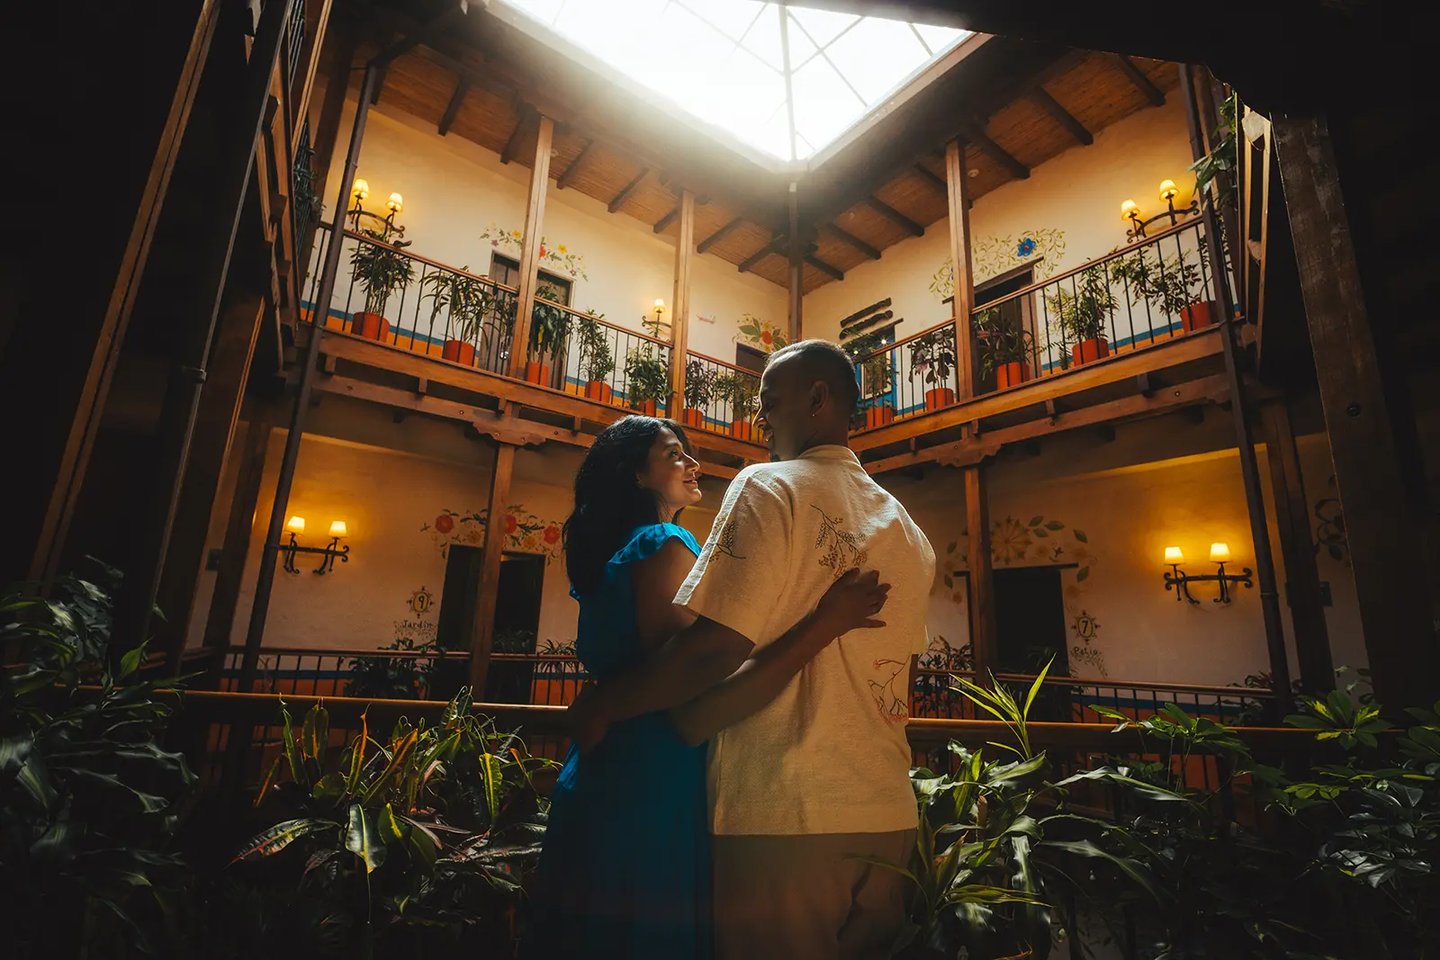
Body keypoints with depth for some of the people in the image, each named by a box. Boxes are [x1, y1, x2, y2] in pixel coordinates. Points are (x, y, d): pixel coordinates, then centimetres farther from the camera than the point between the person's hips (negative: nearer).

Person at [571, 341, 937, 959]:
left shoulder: (769, 487, -10)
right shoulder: (907, 530, 11)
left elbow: (715, 648, -20)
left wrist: (602, 706, -5)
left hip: (784, 816, -7)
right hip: (888, 815, 7)